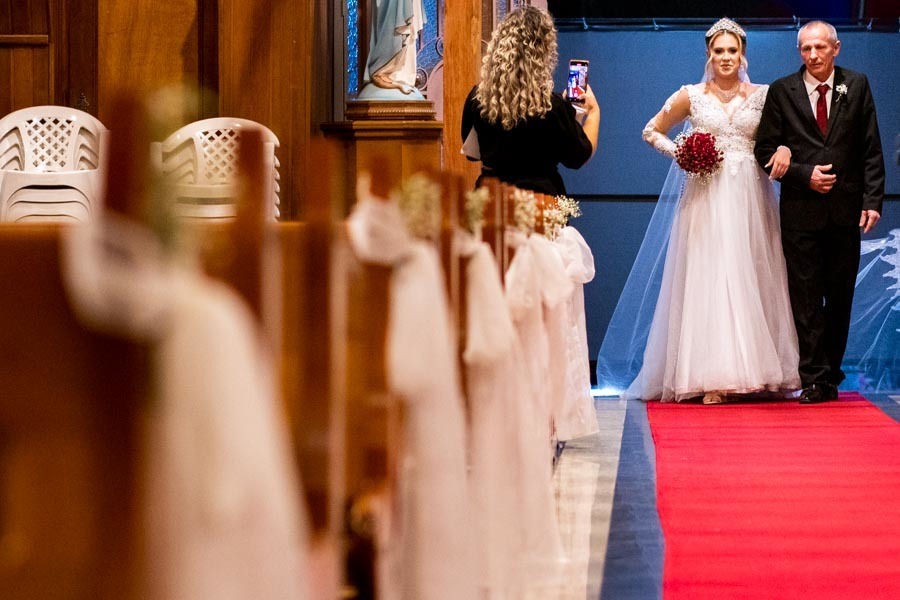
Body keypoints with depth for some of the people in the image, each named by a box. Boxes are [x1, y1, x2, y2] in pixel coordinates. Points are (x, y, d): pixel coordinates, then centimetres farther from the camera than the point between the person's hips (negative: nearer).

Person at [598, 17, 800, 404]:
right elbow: (651, 132, 13)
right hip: (707, 196, -2)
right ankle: (712, 378, -8)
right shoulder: (691, 96, 4)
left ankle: (756, 372, 10)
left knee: (751, 280, 2)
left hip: (750, 198, 2)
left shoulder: (763, 95, 7)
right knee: (709, 280, -7)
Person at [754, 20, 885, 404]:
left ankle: (829, 375, 16)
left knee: (840, 297, 7)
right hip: (800, 210, -1)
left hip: (846, 210, 1)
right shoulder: (782, 91, 2)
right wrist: (804, 175, -11)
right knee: (806, 297, -2)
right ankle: (816, 379, -1)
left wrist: (872, 200, -5)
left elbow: (871, 150, 4)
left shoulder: (857, 86, 5)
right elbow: (766, 149, 2)